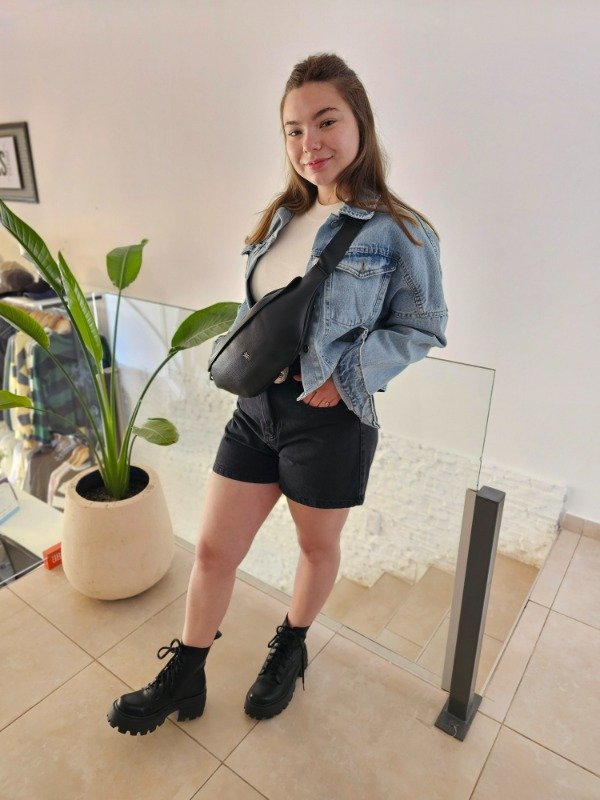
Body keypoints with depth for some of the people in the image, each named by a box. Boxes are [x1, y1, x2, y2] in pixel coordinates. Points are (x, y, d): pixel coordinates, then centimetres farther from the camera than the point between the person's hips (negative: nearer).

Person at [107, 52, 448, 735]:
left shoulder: (398, 232, -9)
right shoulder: (281, 218, 9)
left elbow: (423, 329, -6)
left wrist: (345, 375, -18)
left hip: (329, 419, -4)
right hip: (256, 406, 5)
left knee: (318, 546, 18)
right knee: (213, 549, 11)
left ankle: (290, 650, 49)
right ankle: (184, 679, 35)